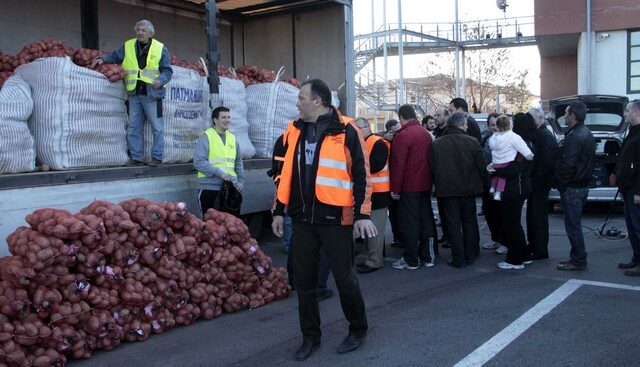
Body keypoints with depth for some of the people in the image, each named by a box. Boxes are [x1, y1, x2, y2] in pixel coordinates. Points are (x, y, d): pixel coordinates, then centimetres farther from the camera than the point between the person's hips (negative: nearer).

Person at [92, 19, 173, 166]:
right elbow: (114, 56, 22)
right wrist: (102, 59, 4)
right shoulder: (128, 46, 12)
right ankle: (136, 158, 13)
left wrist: (160, 80, -15)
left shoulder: (160, 49, 2)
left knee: (157, 127, -1)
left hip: (152, 93, -4)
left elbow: (167, 70, 2)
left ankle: (157, 157, 7)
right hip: (134, 93, 4)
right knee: (133, 128, 6)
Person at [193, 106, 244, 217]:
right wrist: (219, 172, -20)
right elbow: (199, 162, -15)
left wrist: (241, 181, 7)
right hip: (210, 188, -5)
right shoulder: (206, 137, -6)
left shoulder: (232, 138, 13)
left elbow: (238, 163, 19)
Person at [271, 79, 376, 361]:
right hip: (302, 219, 5)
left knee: (344, 277, 5)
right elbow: (286, 173, 15)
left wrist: (362, 214, -11)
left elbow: (361, 174, -7)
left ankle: (358, 330, 27)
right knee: (304, 280, 10)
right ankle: (311, 337, 26)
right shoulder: (294, 131, 9)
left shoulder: (345, 131, -8)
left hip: (335, 218, -5)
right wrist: (279, 211, 15)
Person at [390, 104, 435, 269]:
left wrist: (395, 188, -12)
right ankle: (427, 257, 20)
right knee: (425, 220, 13)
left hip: (409, 187, -7)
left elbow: (398, 164, -17)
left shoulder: (402, 135, -15)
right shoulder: (426, 134, 7)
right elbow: (430, 159, 13)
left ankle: (411, 260, 6)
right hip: (425, 185, 7)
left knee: (409, 223, 1)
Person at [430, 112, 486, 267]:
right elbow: (482, 168, -5)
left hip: (446, 190, 0)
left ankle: (458, 259, 7)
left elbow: (432, 168, 1)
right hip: (468, 189, 0)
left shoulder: (437, 143, -4)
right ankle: (470, 255, 23)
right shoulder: (472, 142, -9)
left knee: (453, 224, 5)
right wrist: (482, 182, 13)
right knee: (469, 222, 16)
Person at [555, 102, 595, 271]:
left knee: (573, 225, -3)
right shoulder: (587, 134, 13)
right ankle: (577, 258, 24)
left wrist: (560, 183, -11)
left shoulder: (574, 137, -19)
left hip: (572, 187, -10)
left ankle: (578, 261, 3)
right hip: (583, 185, 10)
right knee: (575, 224, 16)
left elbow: (567, 165, -22)